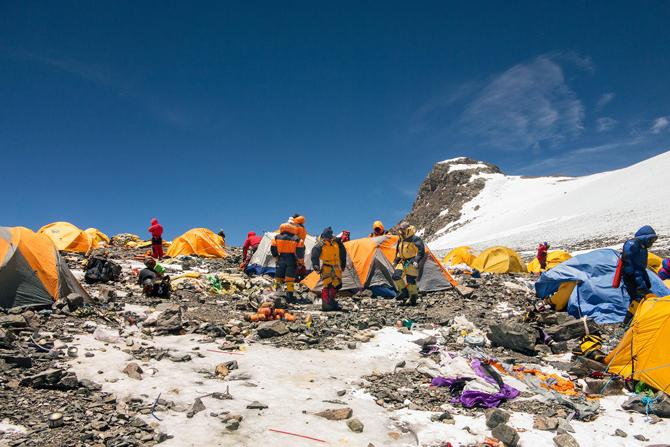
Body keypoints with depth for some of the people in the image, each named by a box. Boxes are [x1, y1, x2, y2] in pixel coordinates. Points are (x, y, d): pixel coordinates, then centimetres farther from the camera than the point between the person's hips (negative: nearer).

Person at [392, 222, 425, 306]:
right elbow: (399, 252, 26)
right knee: (396, 276, -8)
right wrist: (396, 261, 23)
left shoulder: (415, 239, -12)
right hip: (403, 262, 7)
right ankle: (404, 292, 7)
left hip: (411, 263, -7)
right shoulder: (401, 240, 13)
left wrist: (416, 261, -23)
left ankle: (413, 300, 5)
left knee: (411, 280, -7)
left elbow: (421, 251, -15)